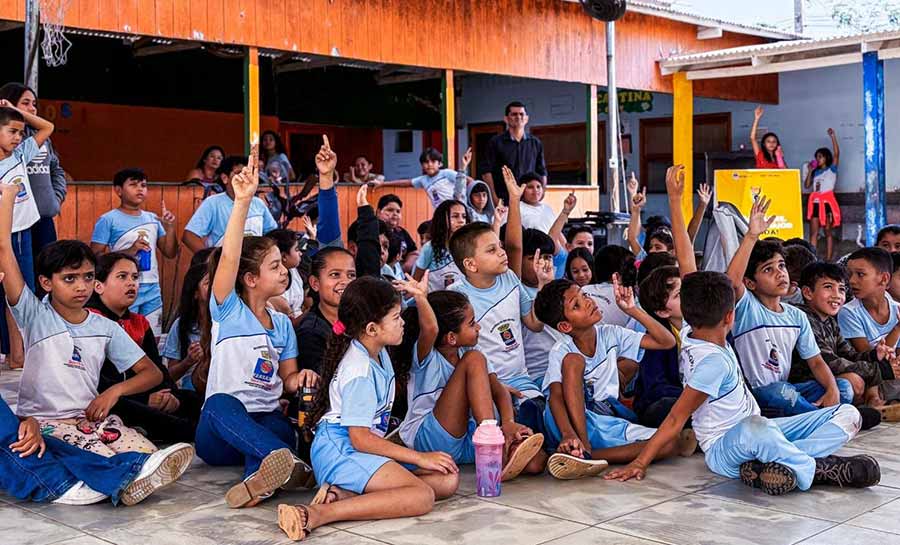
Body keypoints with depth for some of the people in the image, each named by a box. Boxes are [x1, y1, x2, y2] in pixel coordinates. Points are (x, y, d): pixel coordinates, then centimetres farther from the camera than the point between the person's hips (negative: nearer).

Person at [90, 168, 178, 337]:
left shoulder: (152, 219, 11)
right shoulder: (108, 220, -4)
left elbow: (170, 253, 13)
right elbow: (96, 257, -9)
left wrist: (170, 228, -2)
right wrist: (130, 251, -18)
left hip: (152, 291, 5)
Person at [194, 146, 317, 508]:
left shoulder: (282, 324, 15)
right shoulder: (228, 311, -1)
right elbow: (229, 258, -18)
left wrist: (301, 378, -7)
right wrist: (242, 201, -29)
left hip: (266, 422, 4)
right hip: (219, 435, -4)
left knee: (282, 428, -33)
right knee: (221, 404, -39)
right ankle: (293, 465, -55)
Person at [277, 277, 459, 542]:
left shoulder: (377, 351, 11)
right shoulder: (359, 372, -18)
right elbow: (360, 438, -20)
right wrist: (419, 457, -16)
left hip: (359, 447, 11)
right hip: (340, 450, -11)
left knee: (448, 479, -5)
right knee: (422, 496, -30)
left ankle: (343, 493, -18)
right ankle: (318, 514, -40)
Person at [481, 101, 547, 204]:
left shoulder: (535, 143, 13)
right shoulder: (495, 142, 4)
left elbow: (542, 173, 17)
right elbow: (486, 171, -1)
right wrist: (494, 198, -9)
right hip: (503, 200, -2)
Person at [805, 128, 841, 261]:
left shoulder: (832, 169, 3)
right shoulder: (815, 172, 17)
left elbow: (836, 153, -9)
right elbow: (806, 185, 10)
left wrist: (833, 136, -13)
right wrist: (810, 171, 5)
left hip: (827, 201, -5)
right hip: (815, 202, 5)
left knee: (828, 232, -1)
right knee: (813, 232, -1)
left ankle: (828, 260, -1)